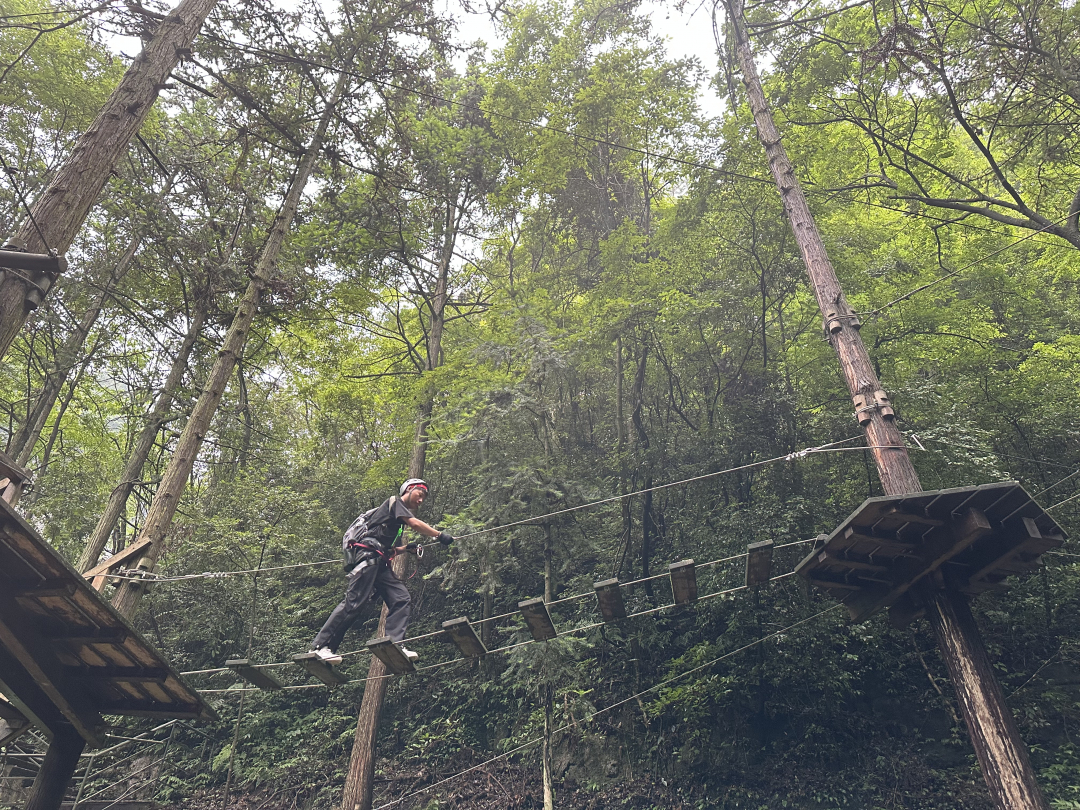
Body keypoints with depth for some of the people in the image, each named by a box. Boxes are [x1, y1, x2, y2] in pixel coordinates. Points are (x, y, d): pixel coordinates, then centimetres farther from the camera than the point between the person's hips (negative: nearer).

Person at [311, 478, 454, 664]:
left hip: (379, 562, 9)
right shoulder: (395, 502, 4)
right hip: (366, 554, -9)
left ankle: (394, 644, -11)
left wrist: (406, 548, 11)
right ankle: (321, 645, -7)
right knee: (354, 602, -14)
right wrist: (440, 535, -9)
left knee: (401, 598, -6)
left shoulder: (399, 516, 29)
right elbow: (415, 524, -12)